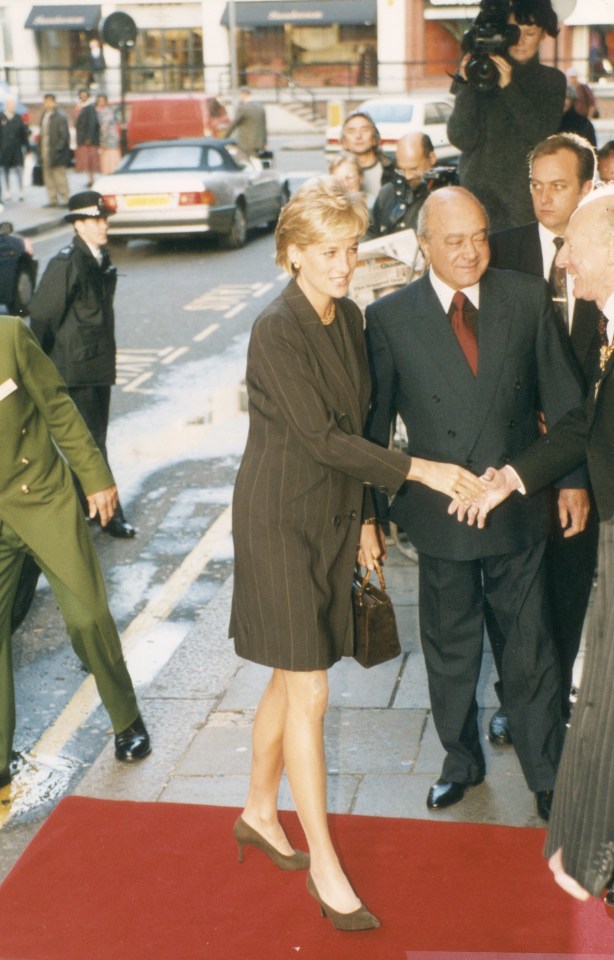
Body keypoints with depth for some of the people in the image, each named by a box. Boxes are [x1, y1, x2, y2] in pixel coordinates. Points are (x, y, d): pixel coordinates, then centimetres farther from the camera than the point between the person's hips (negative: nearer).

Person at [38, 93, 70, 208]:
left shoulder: (60, 116, -11)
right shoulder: (44, 115, 13)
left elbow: (64, 135, -14)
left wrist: (58, 148, -18)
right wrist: (41, 149, 12)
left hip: (55, 152, -8)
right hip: (46, 153, 8)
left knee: (59, 176, -4)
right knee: (48, 177, 12)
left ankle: (64, 200, 3)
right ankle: (53, 200, 19)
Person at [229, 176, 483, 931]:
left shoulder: (348, 318, 5)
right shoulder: (277, 330, -19)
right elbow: (322, 437, -21)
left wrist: (364, 516, 15)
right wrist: (417, 470, -21)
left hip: (332, 515, 7)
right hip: (281, 520, -7)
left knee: (290, 679, 16)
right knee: (308, 692, -3)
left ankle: (259, 813, 34)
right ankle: (323, 863, 8)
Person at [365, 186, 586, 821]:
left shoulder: (528, 299, -3)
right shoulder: (390, 317, -6)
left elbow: (561, 395, 4)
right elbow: (373, 424, -1)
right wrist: (368, 514, 0)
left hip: (519, 508, 0)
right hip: (440, 514, 0)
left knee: (531, 651, 11)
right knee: (450, 652, 17)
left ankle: (546, 776, 30)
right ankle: (461, 761, 39)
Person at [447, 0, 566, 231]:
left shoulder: (552, 80, 10)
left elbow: (542, 135, -7)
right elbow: (462, 140, -3)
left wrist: (509, 86, -13)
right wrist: (466, 85, -13)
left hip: (530, 195, 1)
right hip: (481, 192, -1)